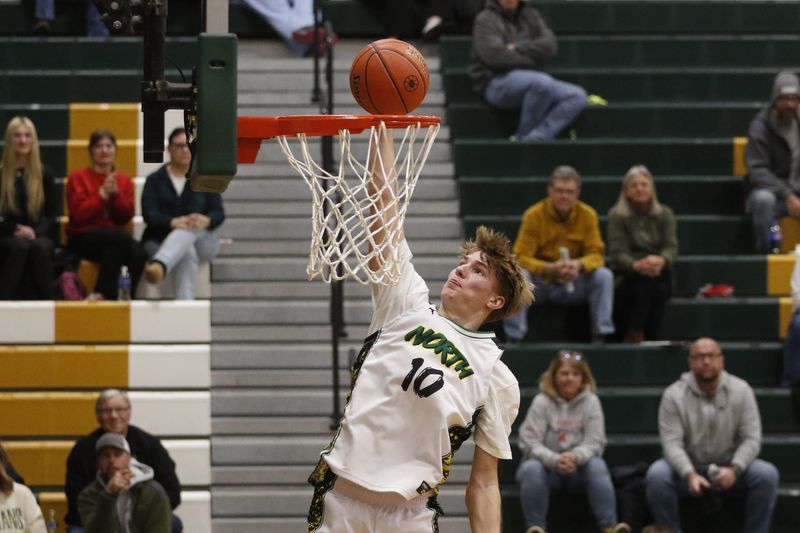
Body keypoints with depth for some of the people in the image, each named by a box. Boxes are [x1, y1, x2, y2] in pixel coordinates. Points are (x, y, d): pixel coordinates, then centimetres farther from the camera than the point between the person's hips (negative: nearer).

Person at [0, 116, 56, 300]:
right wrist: (16, 230, -16)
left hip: (38, 235, 1)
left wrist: (35, 232, -13)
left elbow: (51, 215, 7)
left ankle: (46, 302, -36)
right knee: (20, 246, -38)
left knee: (40, 247, -37)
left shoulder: (44, 174, 8)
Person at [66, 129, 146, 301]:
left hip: (116, 239, 3)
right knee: (121, 237, -36)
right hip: (82, 238, -3)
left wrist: (116, 194, -9)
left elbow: (126, 216, 5)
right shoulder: (78, 178, 7)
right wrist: (102, 194, -12)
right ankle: (102, 294, -30)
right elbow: (78, 214, -7)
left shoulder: (124, 180, 16)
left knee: (137, 252, -33)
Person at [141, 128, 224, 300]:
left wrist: (206, 221, -26)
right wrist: (173, 222, -29)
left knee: (190, 230, -38)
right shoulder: (155, 180, 10)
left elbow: (218, 213, 2)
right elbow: (149, 214, -6)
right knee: (187, 253, -37)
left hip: (201, 241, 0)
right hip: (160, 239, 0)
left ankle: (159, 265, -69)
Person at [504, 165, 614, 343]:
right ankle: (513, 339, -27)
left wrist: (580, 265, -31)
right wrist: (549, 269, -34)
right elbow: (521, 258, -14)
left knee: (604, 276, -24)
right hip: (540, 283, -2)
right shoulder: (534, 215, -10)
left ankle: (601, 337, -18)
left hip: (573, 284, 2)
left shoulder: (587, 215, -4)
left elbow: (596, 255, -7)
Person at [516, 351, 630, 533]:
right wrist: (555, 460, -30)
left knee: (597, 466, -29)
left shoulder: (590, 401, -1)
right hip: (547, 466, -1)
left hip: (578, 468, 1)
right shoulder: (542, 402, -5)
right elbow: (529, 442, -12)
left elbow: (595, 443, -8)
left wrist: (575, 456, -31)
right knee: (531, 469, -33)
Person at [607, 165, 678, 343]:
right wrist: (636, 265, -30)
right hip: (627, 277, -2)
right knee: (644, 277, -36)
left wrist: (661, 260, -27)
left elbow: (671, 247, -2)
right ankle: (635, 334, -37)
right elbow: (617, 253, -8)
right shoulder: (617, 215, 2)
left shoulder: (664, 214, 11)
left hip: (659, 277, 2)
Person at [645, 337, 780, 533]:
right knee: (656, 475, -30)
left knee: (767, 474, -25)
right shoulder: (674, 395, -9)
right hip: (687, 468, -1)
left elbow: (751, 439, -8)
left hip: (729, 470, 1)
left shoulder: (741, 390, -5)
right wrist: (690, 475, -34)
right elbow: (672, 442, -16)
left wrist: (734, 469, -27)